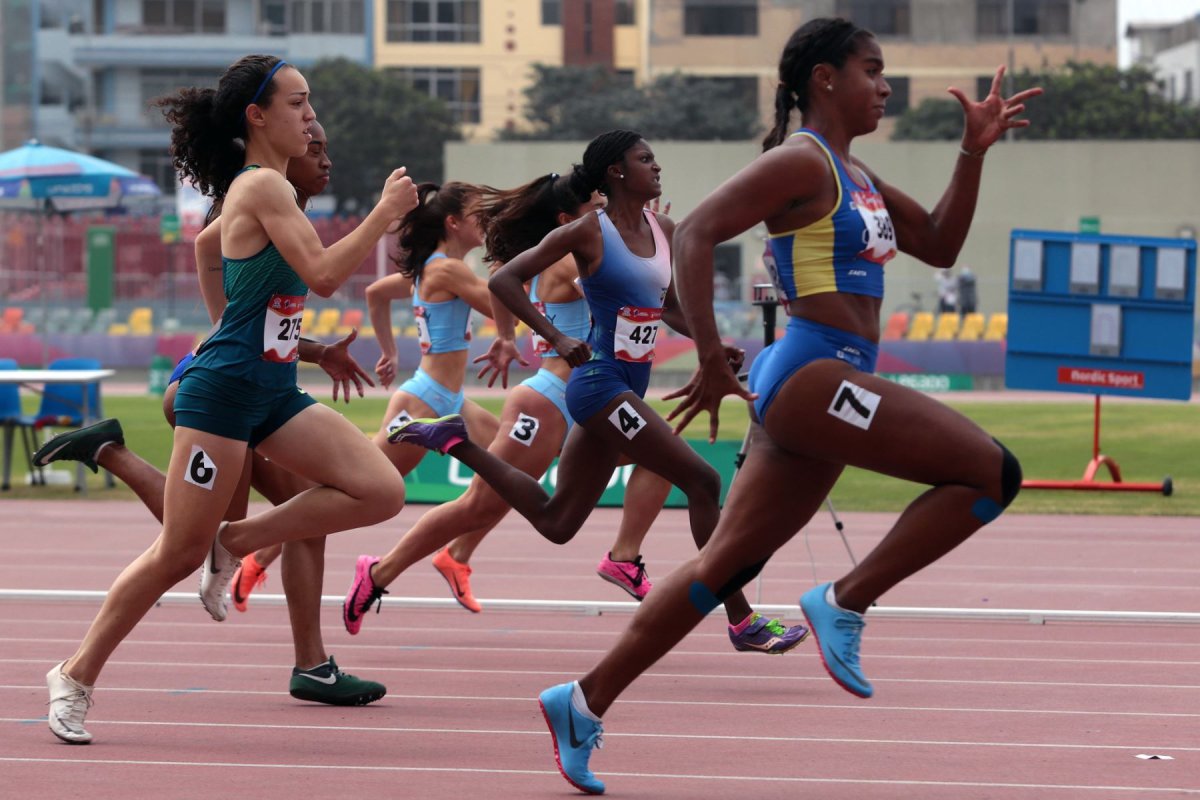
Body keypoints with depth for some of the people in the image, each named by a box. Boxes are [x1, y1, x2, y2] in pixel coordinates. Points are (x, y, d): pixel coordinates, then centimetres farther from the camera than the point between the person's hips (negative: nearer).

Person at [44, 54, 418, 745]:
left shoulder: (271, 188, 15)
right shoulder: (262, 185, -13)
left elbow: (321, 279, 23)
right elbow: (323, 272, -21)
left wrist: (386, 211, 14)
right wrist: (385, 213, -14)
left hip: (275, 390, 9)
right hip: (224, 389, -9)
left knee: (381, 490, -7)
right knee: (179, 555, -4)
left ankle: (236, 541, 7)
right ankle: (77, 676, 11)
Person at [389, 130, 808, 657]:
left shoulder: (664, 230, 10)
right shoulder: (589, 232, -10)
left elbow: (667, 306, 25)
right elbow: (503, 281, -10)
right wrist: (557, 340, -21)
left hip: (629, 387, 9)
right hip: (602, 381, -9)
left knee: (555, 523, 13)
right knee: (701, 481, -12)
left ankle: (456, 440, 25)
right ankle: (742, 622, -7)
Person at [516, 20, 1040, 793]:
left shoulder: (856, 175, 20)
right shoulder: (802, 161, -9)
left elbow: (939, 245, 23)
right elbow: (696, 234, -16)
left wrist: (974, 151, 11)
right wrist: (712, 362, -20)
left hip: (817, 393, 10)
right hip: (811, 374, -10)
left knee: (726, 564, 9)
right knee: (991, 471, -13)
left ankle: (585, 700, 12)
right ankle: (845, 602, -8)